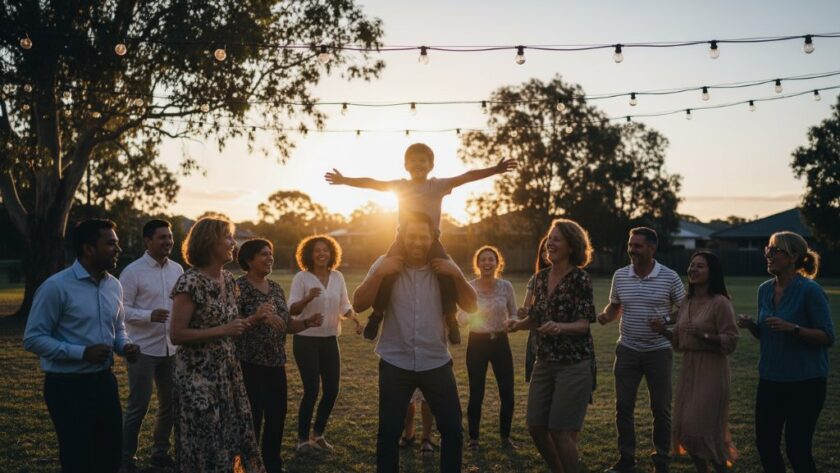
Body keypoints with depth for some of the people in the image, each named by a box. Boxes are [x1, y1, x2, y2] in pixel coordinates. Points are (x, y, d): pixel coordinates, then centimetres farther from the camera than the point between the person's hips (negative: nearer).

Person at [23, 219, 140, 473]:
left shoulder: (114, 285, 6)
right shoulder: (56, 287, -16)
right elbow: (33, 339, -16)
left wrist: (125, 346, -5)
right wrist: (81, 353, -24)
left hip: (104, 381, 7)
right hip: (68, 387, -7)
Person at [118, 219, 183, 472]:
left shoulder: (177, 269, 6)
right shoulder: (133, 271, -11)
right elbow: (122, 309, -13)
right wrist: (149, 315, -27)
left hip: (171, 348, 6)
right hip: (143, 348, -6)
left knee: (170, 403, 13)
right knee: (138, 406, 1)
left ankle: (160, 452, 30)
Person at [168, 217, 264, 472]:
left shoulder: (228, 280, 7)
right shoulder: (190, 282, -17)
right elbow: (176, 334, -19)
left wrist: (253, 320, 1)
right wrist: (222, 330, -22)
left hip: (227, 372, 7)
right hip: (199, 375, -7)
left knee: (232, 438, 13)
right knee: (205, 445, 5)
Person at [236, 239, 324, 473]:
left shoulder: (276, 288, 11)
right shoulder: (239, 287, -11)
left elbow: (286, 325, 15)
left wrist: (307, 322, -3)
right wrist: (257, 318, -34)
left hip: (276, 365, 7)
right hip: (250, 366, -7)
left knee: (277, 418, 14)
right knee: (251, 421, -1)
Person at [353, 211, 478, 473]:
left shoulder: (444, 266, 0)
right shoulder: (386, 263, -3)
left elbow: (471, 306, -1)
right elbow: (359, 305, -8)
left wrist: (456, 275, -14)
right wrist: (379, 273, -20)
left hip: (437, 363, 1)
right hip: (395, 363, -1)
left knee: (453, 431, 5)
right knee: (388, 433, 8)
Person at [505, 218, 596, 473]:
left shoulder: (580, 278, -12)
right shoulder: (540, 277, 7)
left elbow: (583, 324, -16)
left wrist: (559, 327, -34)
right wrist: (519, 323, -3)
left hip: (574, 364, -6)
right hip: (544, 362, 7)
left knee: (560, 431, -4)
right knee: (536, 426, 8)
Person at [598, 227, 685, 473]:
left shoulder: (669, 277, -8)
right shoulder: (620, 276, 1)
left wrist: (667, 322, -20)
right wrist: (605, 316, -8)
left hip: (658, 351, -2)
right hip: (627, 350, 3)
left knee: (661, 408, 7)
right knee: (623, 406, 5)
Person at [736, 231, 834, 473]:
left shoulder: (810, 290, -14)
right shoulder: (765, 290, 6)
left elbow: (827, 337, -13)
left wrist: (793, 328, -26)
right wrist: (750, 325, -5)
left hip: (804, 382, -6)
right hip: (770, 380, 6)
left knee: (797, 448, 0)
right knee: (765, 443, 11)